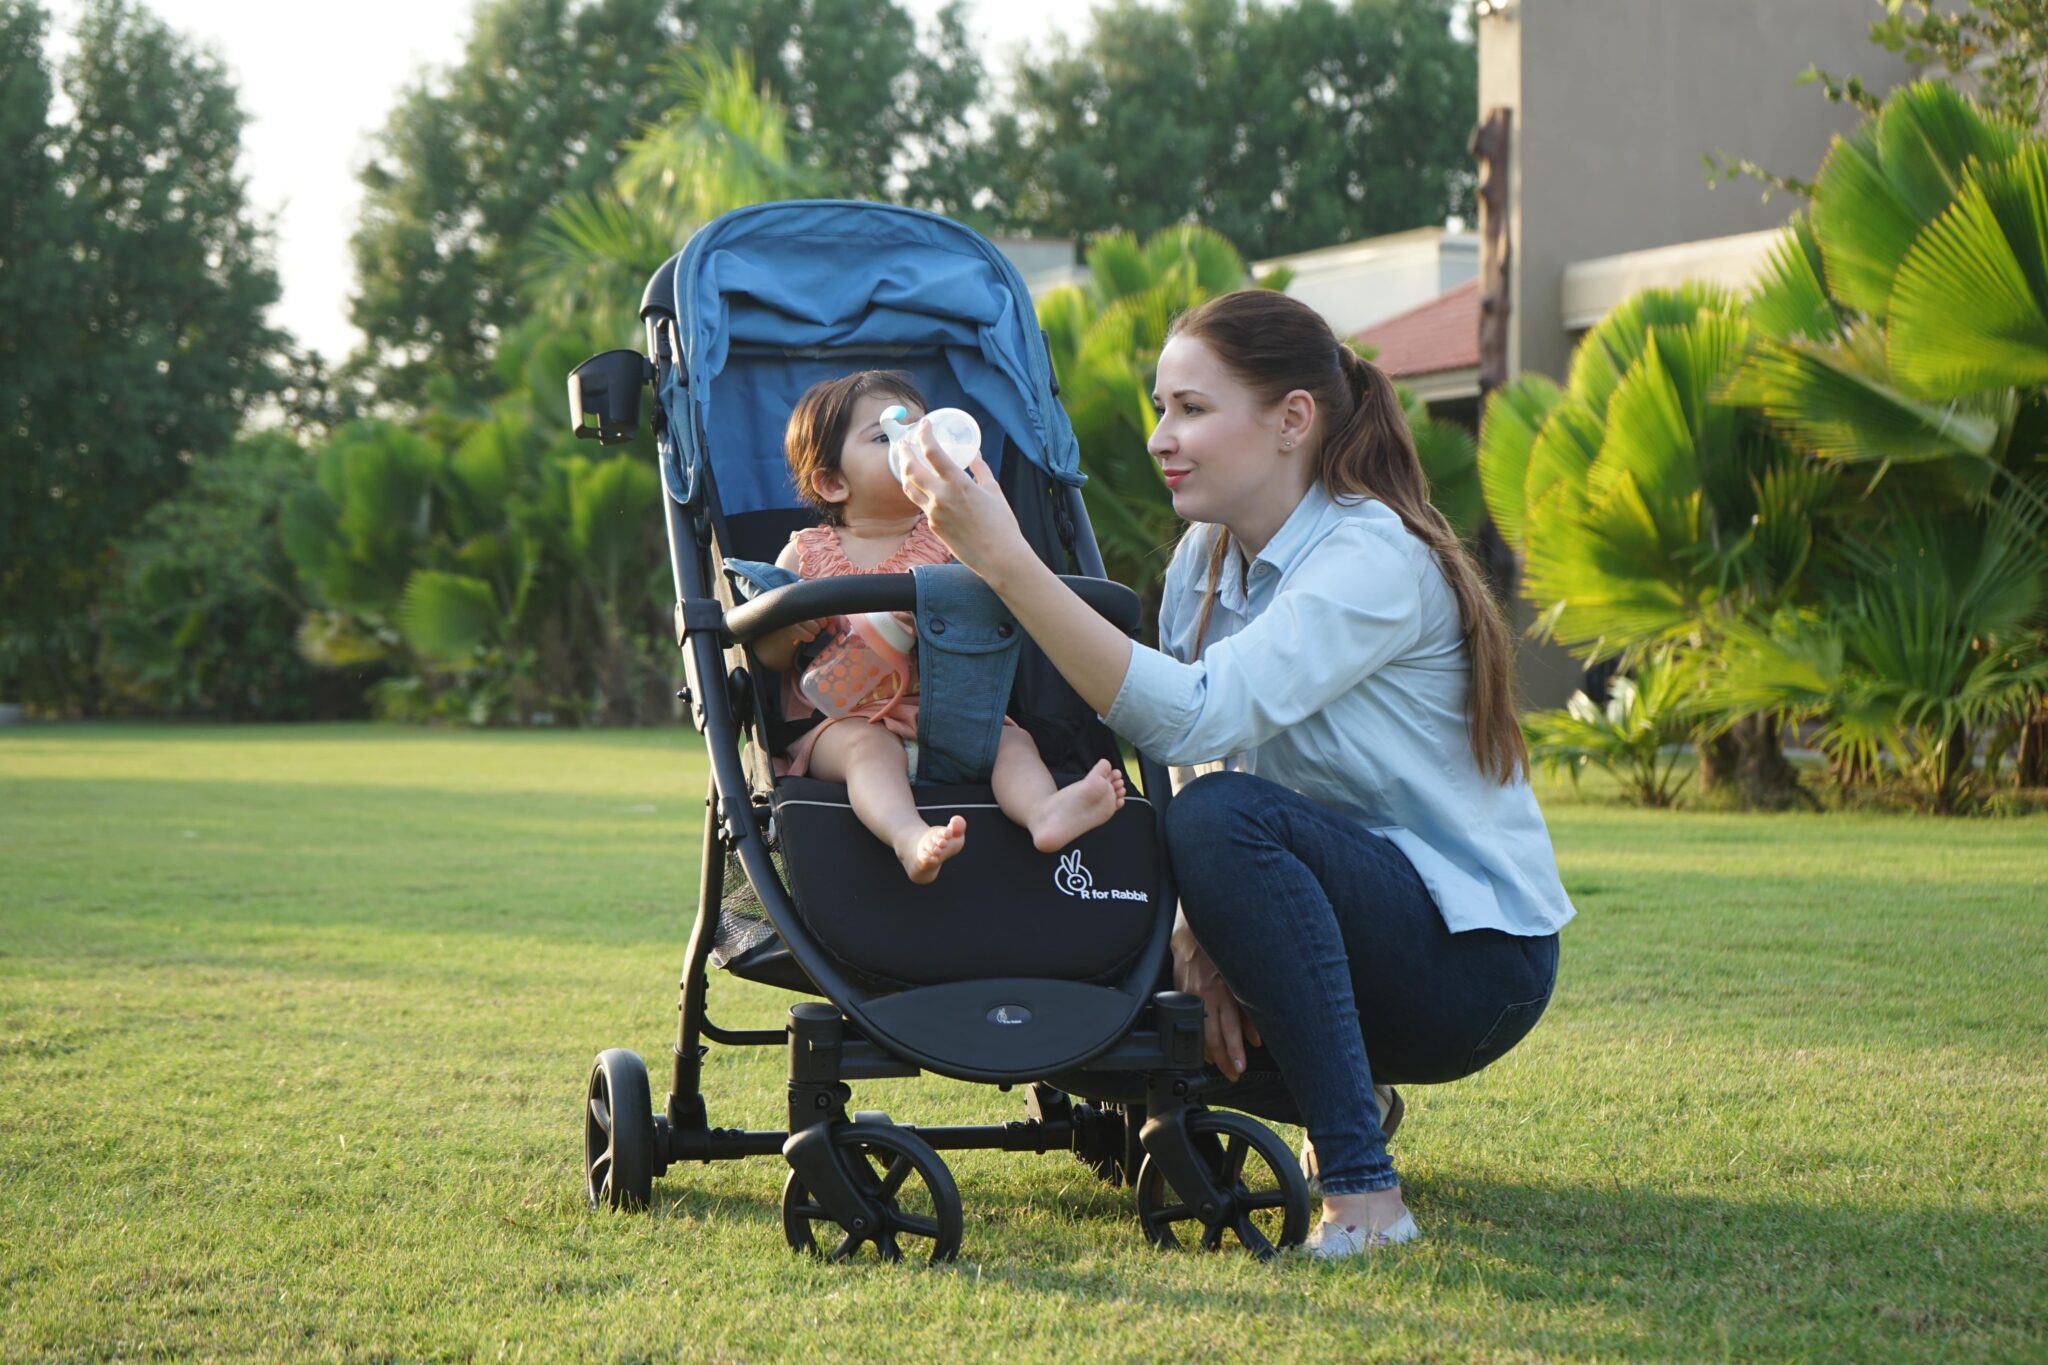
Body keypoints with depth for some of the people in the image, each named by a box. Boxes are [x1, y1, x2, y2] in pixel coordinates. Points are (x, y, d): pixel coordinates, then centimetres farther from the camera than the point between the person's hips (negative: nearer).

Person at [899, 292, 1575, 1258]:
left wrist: (1007, 563, -40)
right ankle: (1339, 1106, 18)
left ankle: (1364, 1192, -29)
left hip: (1473, 950, -8)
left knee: (1225, 814, -31)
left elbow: (1199, 718, -35)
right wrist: (1199, 926, -17)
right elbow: (1191, 744, 2)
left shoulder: (1376, 560, -21)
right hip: (1345, 923, 8)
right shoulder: (1208, 555, 4)